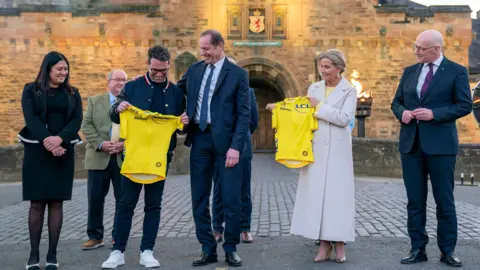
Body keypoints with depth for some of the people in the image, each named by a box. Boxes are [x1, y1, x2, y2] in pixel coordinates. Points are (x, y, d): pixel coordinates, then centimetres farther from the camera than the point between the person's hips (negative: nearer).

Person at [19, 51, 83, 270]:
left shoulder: (72, 93, 11)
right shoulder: (31, 90, 5)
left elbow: (77, 120, 0)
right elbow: (31, 118, -7)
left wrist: (60, 139, -18)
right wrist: (48, 142, -21)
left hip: (63, 152, 2)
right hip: (37, 152, -2)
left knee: (57, 202, 1)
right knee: (37, 203, -1)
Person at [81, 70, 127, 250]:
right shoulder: (94, 101, 12)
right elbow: (86, 125, 2)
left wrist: (125, 144, -14)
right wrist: (100, 143, -12)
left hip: (125, 157, 0)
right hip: (99, 157, 1)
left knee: (123, 199, 4)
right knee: (95, 198, 2)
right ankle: (95, 236, 13)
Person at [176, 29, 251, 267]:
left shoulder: (238, 74, -3)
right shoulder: (194, 70, 10)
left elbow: (244, 114, -7)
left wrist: (235, 146, -15)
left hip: (225, 141, -4)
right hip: (199, 139, 4)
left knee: (231, 198, 2)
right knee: (199, 199, 7)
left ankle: (231, 249, 16)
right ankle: (208, 249, 19)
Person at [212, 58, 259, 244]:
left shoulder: (247, 92, 4)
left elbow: (254, 120, 7)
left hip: (241, 148, 1)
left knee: (243, 190, 7)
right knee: (219, 190, 8)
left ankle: (244, 229, 15)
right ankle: (217, 229, 16)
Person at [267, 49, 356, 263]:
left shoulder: (349, 90, 0)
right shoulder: (314, 88, 11)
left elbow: (344, 118, -12)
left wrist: (320, 106, -11)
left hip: (336, 150, -3)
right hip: (315, 147, 4)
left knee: (337, 193, -2)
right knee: (316, 192, 1)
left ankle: (339, 243, 8)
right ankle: (324, 243, 8)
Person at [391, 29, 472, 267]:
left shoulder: (456, 71, -2)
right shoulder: (409, 72, 12)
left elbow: (465, 105, -6)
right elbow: (396, 102, 16)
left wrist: (434, 114, -16)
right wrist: (402, 113, -6)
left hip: (440, 144, -4)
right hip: (411, 144, 4)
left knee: (444, 201, 4)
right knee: (415, 200, 7)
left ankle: (448, 251, 15)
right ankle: (418, 248, 16)